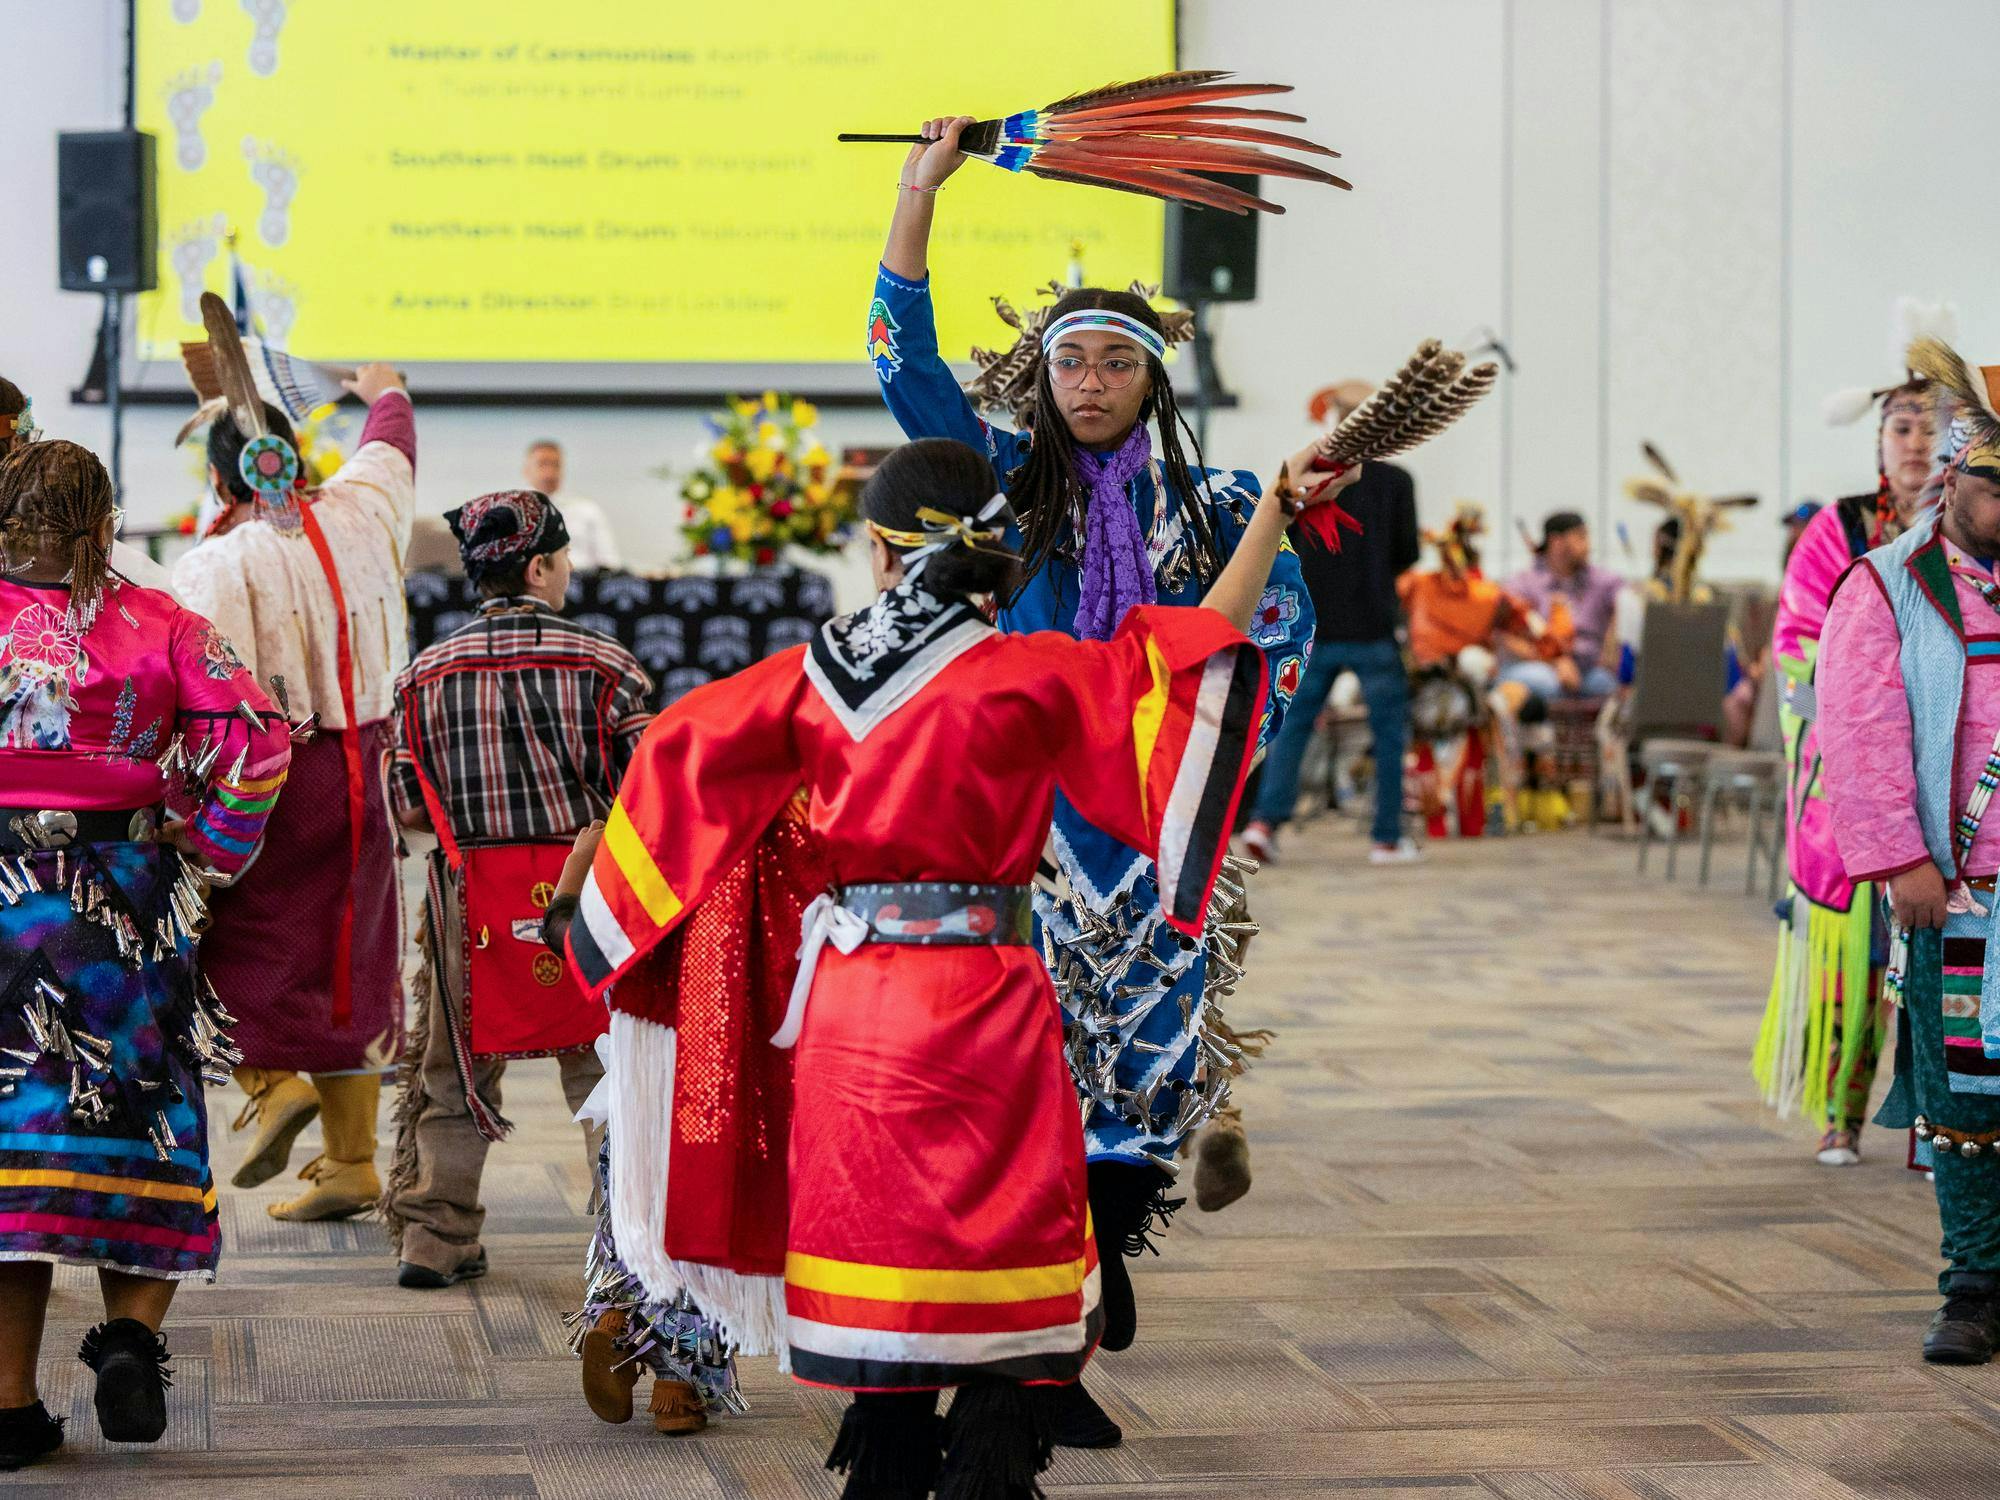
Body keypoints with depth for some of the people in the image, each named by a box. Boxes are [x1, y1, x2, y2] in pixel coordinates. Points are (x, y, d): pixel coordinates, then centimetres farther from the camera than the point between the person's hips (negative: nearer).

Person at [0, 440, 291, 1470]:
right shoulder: (157, 624, -1)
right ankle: (131, 1330, -11)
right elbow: (254, 738, -8)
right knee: (135, 1129, 11)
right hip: (125, 904, 0)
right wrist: (207, 852, 3)